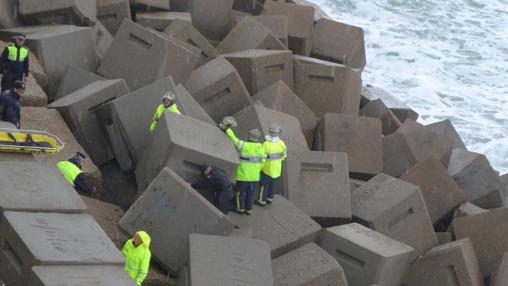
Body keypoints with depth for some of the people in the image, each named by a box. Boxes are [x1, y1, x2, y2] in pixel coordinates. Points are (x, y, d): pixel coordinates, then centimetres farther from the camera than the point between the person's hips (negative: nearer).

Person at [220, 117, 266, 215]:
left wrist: (227, 129, -6)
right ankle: (248, 209, 24)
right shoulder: (261, 148, -2)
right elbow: (262, 162, 4)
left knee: (239, 191, 14)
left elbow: (234, 139, -15)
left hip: (243, 175, -4)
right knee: (251, 193, 16)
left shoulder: (245, 146, -17)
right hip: (255, 176, 4)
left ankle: (239, 208, 23)